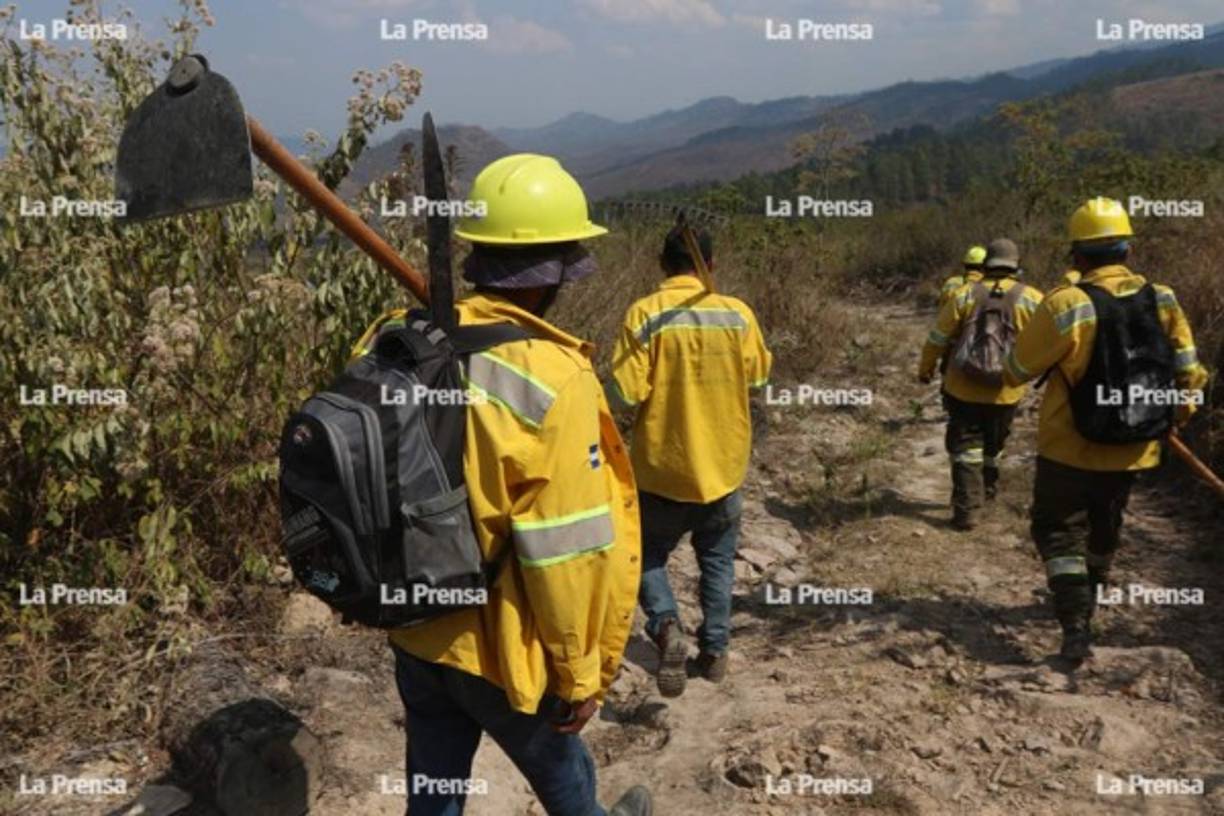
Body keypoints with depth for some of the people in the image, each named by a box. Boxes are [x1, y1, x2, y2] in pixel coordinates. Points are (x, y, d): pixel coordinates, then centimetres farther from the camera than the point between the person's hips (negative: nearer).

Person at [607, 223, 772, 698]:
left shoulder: (645, 314, -14)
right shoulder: (738, 313, -6)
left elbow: (624, 394, -17)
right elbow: (759, 374, 9)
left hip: (662, 469, -2)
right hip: (723, 466, 3)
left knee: (648, 556, 16)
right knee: (718, 561, 21)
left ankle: (666, 629, -7)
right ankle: (715, 651, 25)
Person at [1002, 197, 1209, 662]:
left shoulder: (1065, 306, -21)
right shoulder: (1163, 301, -6)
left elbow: (1017, 370, -12)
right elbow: (1187, 375, 1)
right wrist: (1176, 416, 19)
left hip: (1070, 449, -5)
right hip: (1133, 449, 5)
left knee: (1060, 531, 7)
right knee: (1104, 527, 24)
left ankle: (1076, 625, -7)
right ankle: (1086, 600, 45)